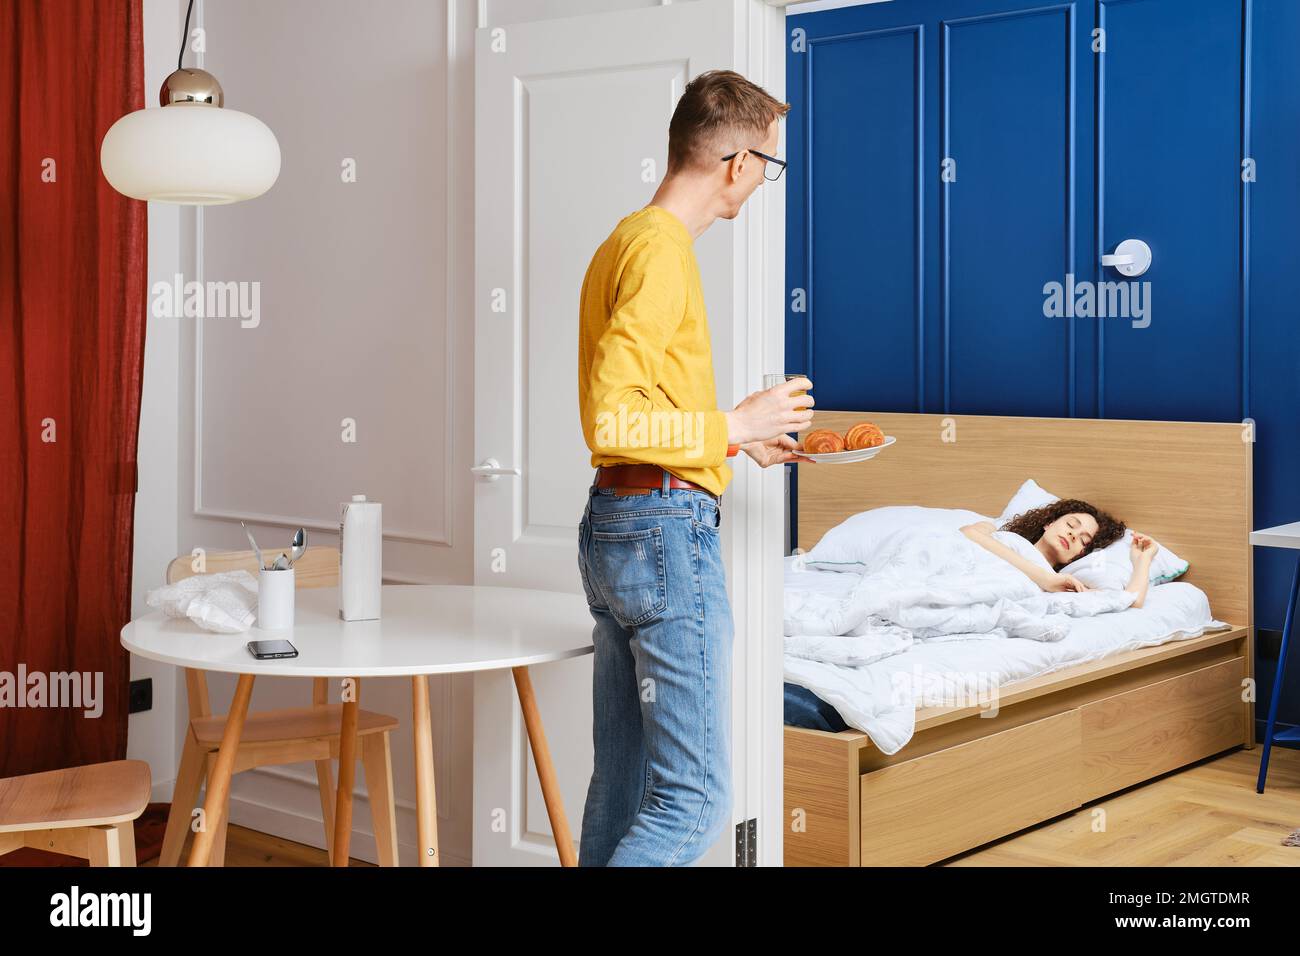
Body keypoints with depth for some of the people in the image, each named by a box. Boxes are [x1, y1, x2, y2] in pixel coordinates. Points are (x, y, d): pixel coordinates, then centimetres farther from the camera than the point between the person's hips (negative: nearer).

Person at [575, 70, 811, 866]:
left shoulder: (626, 241, 18)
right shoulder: (663, 251, -13)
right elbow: (612, 420, -22)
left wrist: (737, 441, 22)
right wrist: (732, 426, -11)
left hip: (615, 529, 10)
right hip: (667, 530, -10)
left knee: (624, 789, 13)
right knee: (697, 799, -7)